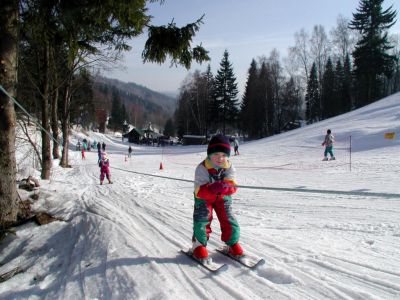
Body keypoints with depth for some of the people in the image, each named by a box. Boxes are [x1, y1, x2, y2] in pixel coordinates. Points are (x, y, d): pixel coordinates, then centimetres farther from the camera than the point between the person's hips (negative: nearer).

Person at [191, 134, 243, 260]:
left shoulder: (229, 167, -18)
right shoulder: (202, 168, -28)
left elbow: (232, 186, -27)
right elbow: (199, 191, -33)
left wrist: (226, 187, -51)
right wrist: (212, 188, -52)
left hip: (223, 197, 3)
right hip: (204, 197, -2)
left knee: (229, 221, -1)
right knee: (201, 220, -12)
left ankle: (233, 243, 21)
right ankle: (199, 244, 8)